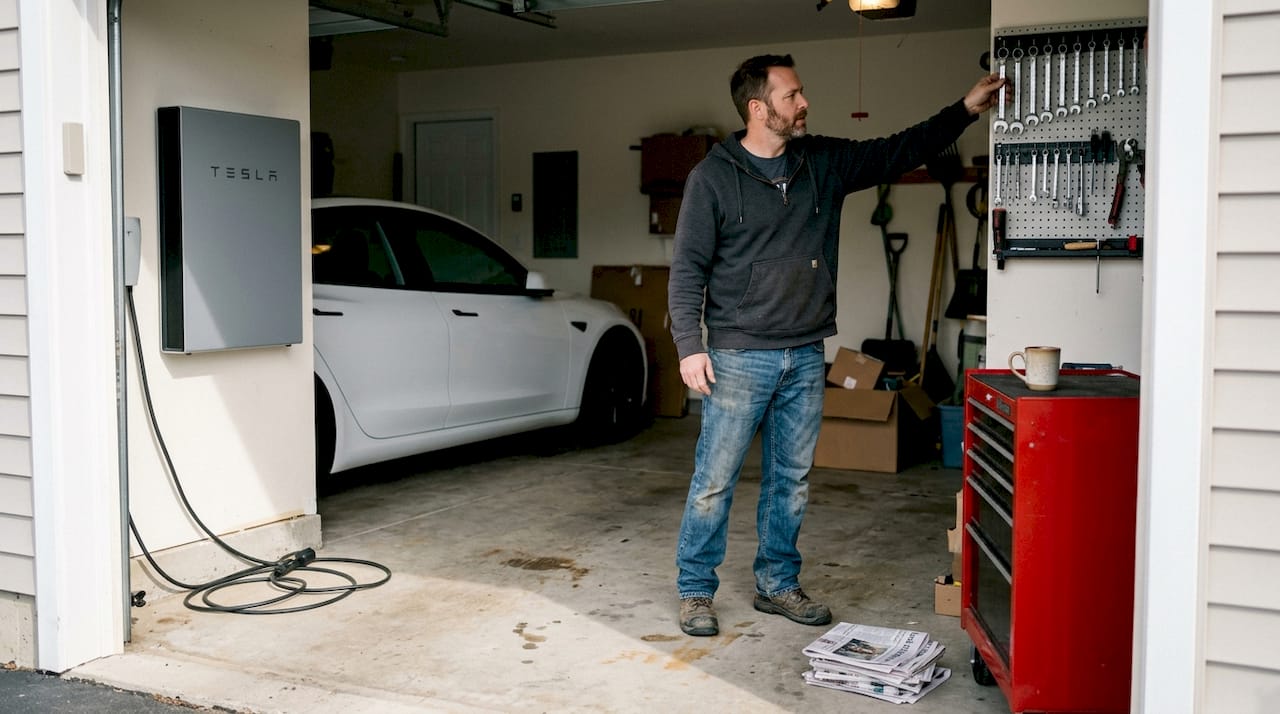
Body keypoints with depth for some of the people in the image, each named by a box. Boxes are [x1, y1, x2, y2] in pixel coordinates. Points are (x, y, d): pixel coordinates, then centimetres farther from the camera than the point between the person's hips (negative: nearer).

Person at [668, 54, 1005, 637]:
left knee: (791, 480, 12)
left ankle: (777, 584, 26)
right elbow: (687, 267, -6)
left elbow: (899, 153, 15)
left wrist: (966, 109, 8)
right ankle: (696, 591, 13)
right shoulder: (713, 177, -5)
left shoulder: (825, 163, 8)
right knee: (714, 481, -1)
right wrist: (689, 346, -13)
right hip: (739, 358, -5)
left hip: (805, 358, 5)